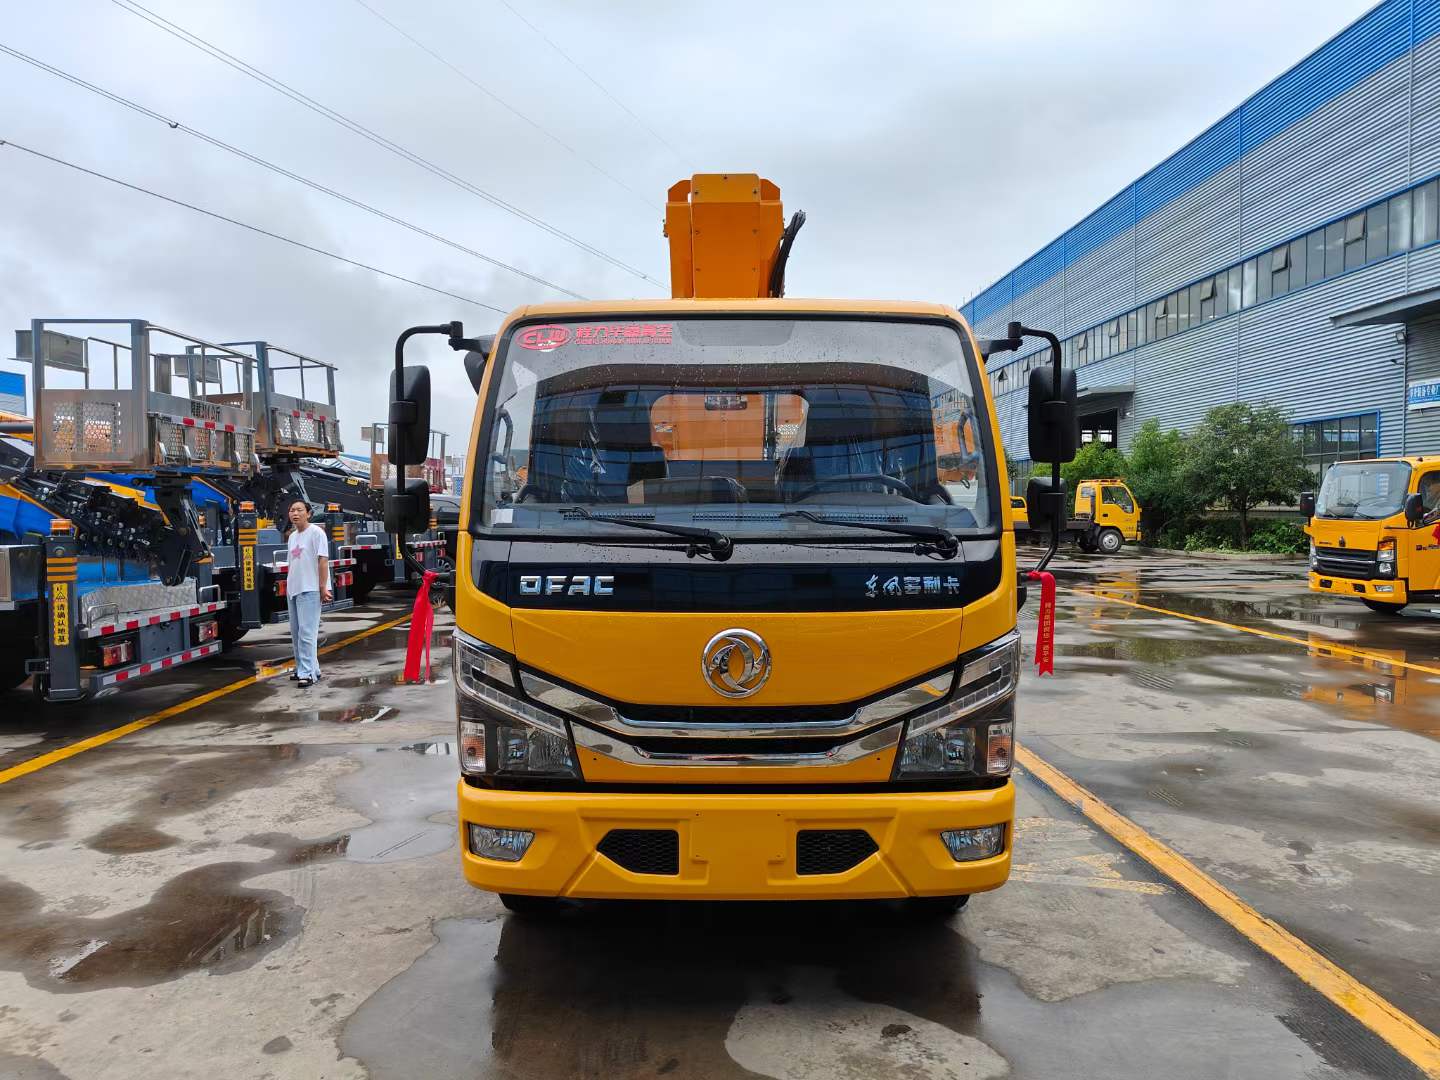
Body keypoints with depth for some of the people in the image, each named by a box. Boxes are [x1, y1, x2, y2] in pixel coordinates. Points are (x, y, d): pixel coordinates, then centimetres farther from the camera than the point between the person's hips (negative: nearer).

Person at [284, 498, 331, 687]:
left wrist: (323, 588, -18)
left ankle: (308, 673, -11)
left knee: (306, 633, -12)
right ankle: (303, 668, 24)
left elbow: (323, 561, -14)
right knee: (296, 633, 14)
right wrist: (288, 586, 17)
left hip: (309, 590, -9)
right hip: (293, 590, 9)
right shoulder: (292, 536, 15)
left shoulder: (316, 532, -9)